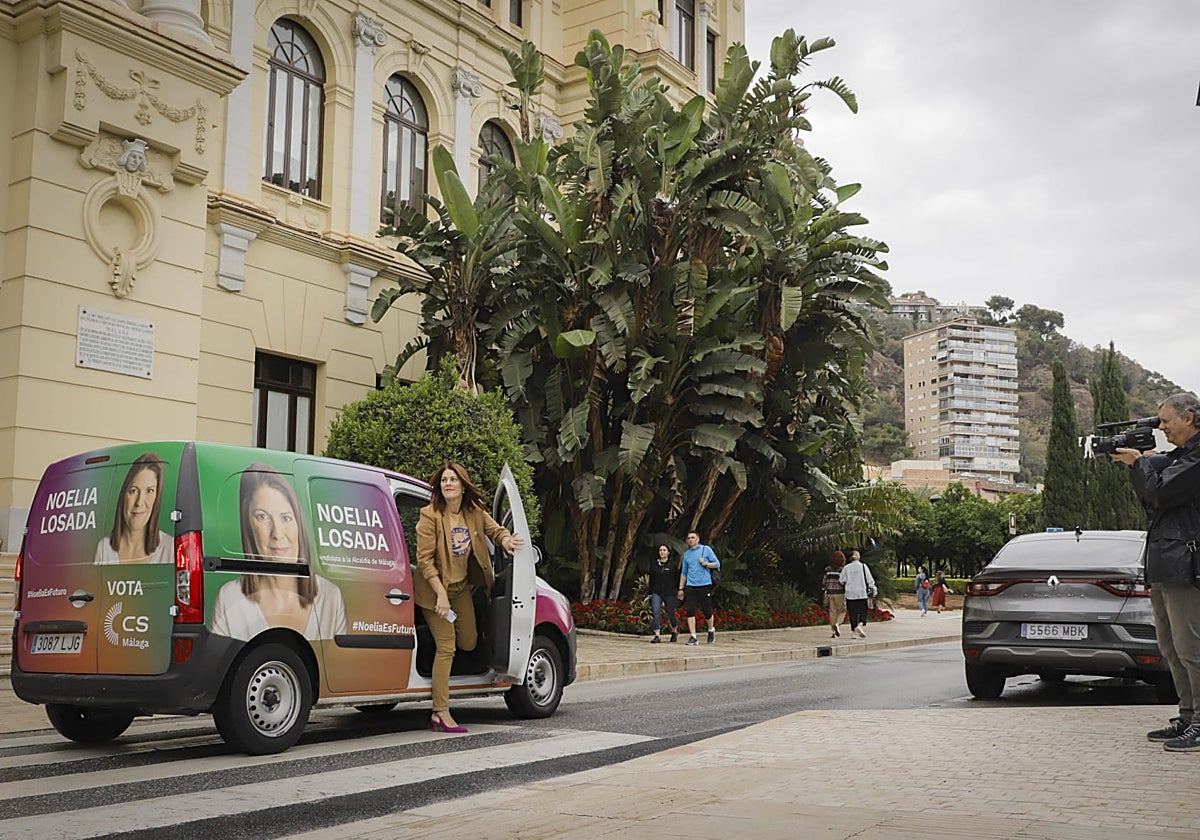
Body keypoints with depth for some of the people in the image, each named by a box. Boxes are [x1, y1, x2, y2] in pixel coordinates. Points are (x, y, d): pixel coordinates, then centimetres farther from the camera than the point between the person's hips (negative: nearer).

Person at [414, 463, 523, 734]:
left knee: (468, 643, 12)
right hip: (435, 587, -6)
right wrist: (441, 594, -25)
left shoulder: (475, 513, -4)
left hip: (461, 586, 6)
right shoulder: (430, 516, -20)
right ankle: (440, 713, -5)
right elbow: (424, 559, -20)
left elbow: (495, 529, 12)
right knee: (446, 647, -11)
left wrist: (505, 540, -14)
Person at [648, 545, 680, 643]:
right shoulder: (654, 565, 10)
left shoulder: (673, 565, 3)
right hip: (656, 593, 2)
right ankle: (657, 636, -13)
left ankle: (674, 632, 34)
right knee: (656, 613, -15)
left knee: (671, 614, 6)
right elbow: (651, 580, 13)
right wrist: (650, 593, 10)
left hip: (669, 593, -2)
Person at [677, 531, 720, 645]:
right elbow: (683, 572, 21)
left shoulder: (706, 549, 4)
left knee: (707, 611, 0)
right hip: (691, 586, 3)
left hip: (705, 585, -3)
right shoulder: (686, 554, 15)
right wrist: (681, 588, 16)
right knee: (690, 611, -7)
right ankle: (692, 637, -4)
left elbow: (717, 564, 4)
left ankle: (711, 630, 27)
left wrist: (705, 564, -13)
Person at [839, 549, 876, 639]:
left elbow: (842, 580, 3)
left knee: (853, 612, 9)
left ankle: (854, 630, 11)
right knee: (863, 611, 4)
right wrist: (874, 590, 8)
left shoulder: (846, 568, 0)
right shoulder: (863, 566, -3)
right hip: (862, 593, -2)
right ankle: (860, 625, -19)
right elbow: (869, 579, -1)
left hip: (850, 594, 2)